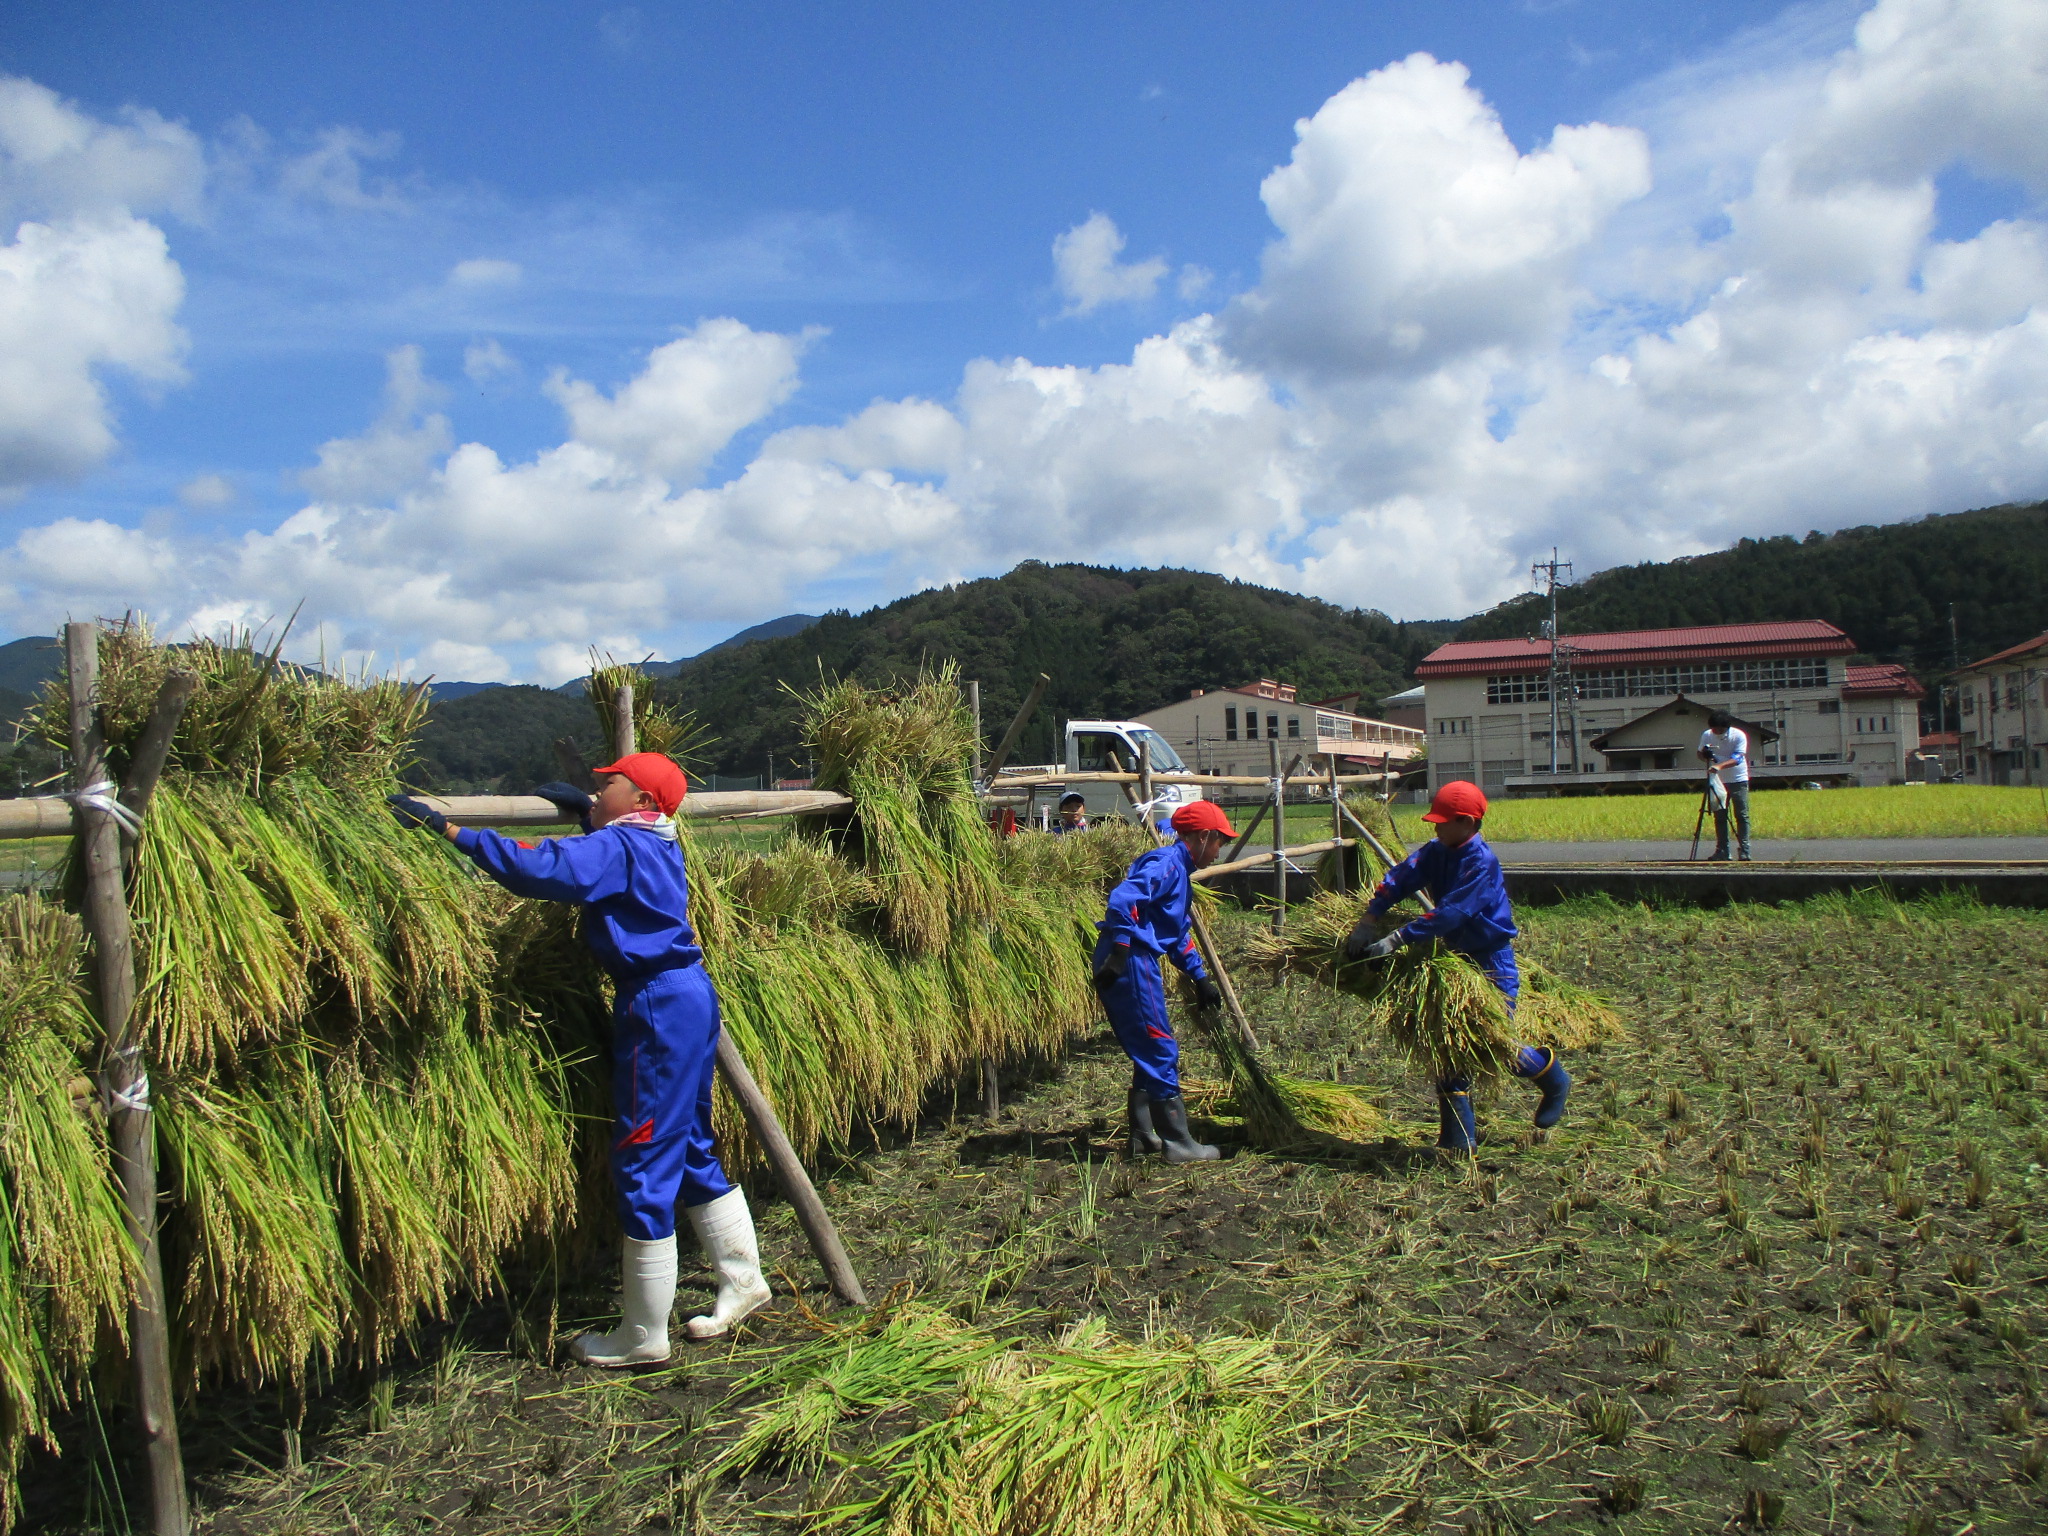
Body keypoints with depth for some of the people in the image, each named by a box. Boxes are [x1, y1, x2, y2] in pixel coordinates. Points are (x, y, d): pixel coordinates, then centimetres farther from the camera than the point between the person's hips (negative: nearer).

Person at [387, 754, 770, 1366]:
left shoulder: (617, 849, -15)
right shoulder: (657, 843, 13)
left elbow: (537, 868, -31)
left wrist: (448, 827, -27)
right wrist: (584, 808, 25)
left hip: (659, 1006, -10)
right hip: (687, 996, 10)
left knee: (642, 1161, -1)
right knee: (690, 1149, 20)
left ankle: (644, 1334, 10)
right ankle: (743, 1281, 32)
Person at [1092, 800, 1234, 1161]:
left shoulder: (1178, 869, 22)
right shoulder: (1168, 863, -11)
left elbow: (1179, 934, 30)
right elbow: (1121, 900, -27)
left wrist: (1200, 978, 28)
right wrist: (1119, 953, -26)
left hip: (1135, 962, 11)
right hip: (1131, 963, -11)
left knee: (1148, 1051, 17)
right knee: (1161, 1051, -4)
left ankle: (1143, 1137, 24)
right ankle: (1179, 1143, 3)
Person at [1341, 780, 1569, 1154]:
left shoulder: (1482, 863, -23)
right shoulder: (1435, 852, -1)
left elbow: (1450, 913, -31)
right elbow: (1400, 878, -10)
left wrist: (1396, 940, -34)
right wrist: (1368, 920, -24)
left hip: (1492, 963, -7)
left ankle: (1551, 1074, 32)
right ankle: (1459, 1138, 11)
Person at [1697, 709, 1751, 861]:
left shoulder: (1739, 736, -15)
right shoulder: (1707, 735, -5)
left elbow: (1738, 758, -25)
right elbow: (1700, 754, 7)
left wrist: (1720, 766, -41)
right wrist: (1706, 756, -18)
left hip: (1738, 780, -3)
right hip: (1718, 780, 3)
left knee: (1742, 815, -5)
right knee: (1719, 816, 2)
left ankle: (1744, 851, -2)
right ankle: (1722, 850, 7)